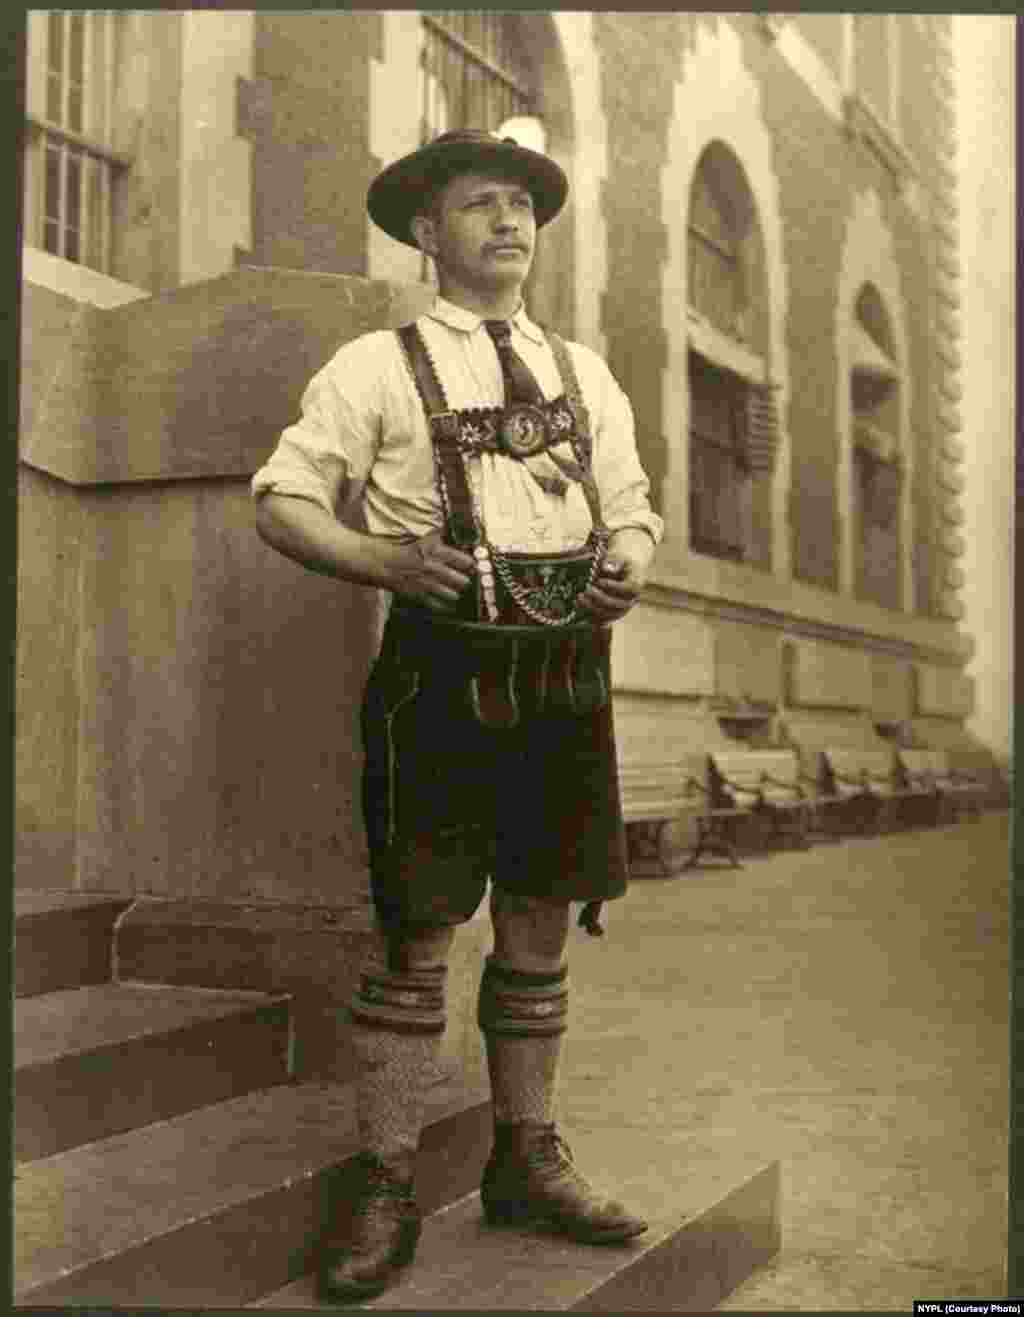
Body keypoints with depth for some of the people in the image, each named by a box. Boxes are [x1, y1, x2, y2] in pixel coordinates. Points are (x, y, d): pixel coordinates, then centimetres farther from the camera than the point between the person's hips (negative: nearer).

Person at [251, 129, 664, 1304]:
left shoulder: (583, 372, 19)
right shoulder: (375, 367, 5)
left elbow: (632, 508, 20)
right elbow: (282, 498, 1)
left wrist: (627, 567, -3)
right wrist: (389, 561, -15)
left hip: (566, 673, 5)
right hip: (442, 667, -4)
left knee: (540, 929, 11)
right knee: (414, 935, -2)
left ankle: (526, 1162, 25)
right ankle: (385, 1191, 11)